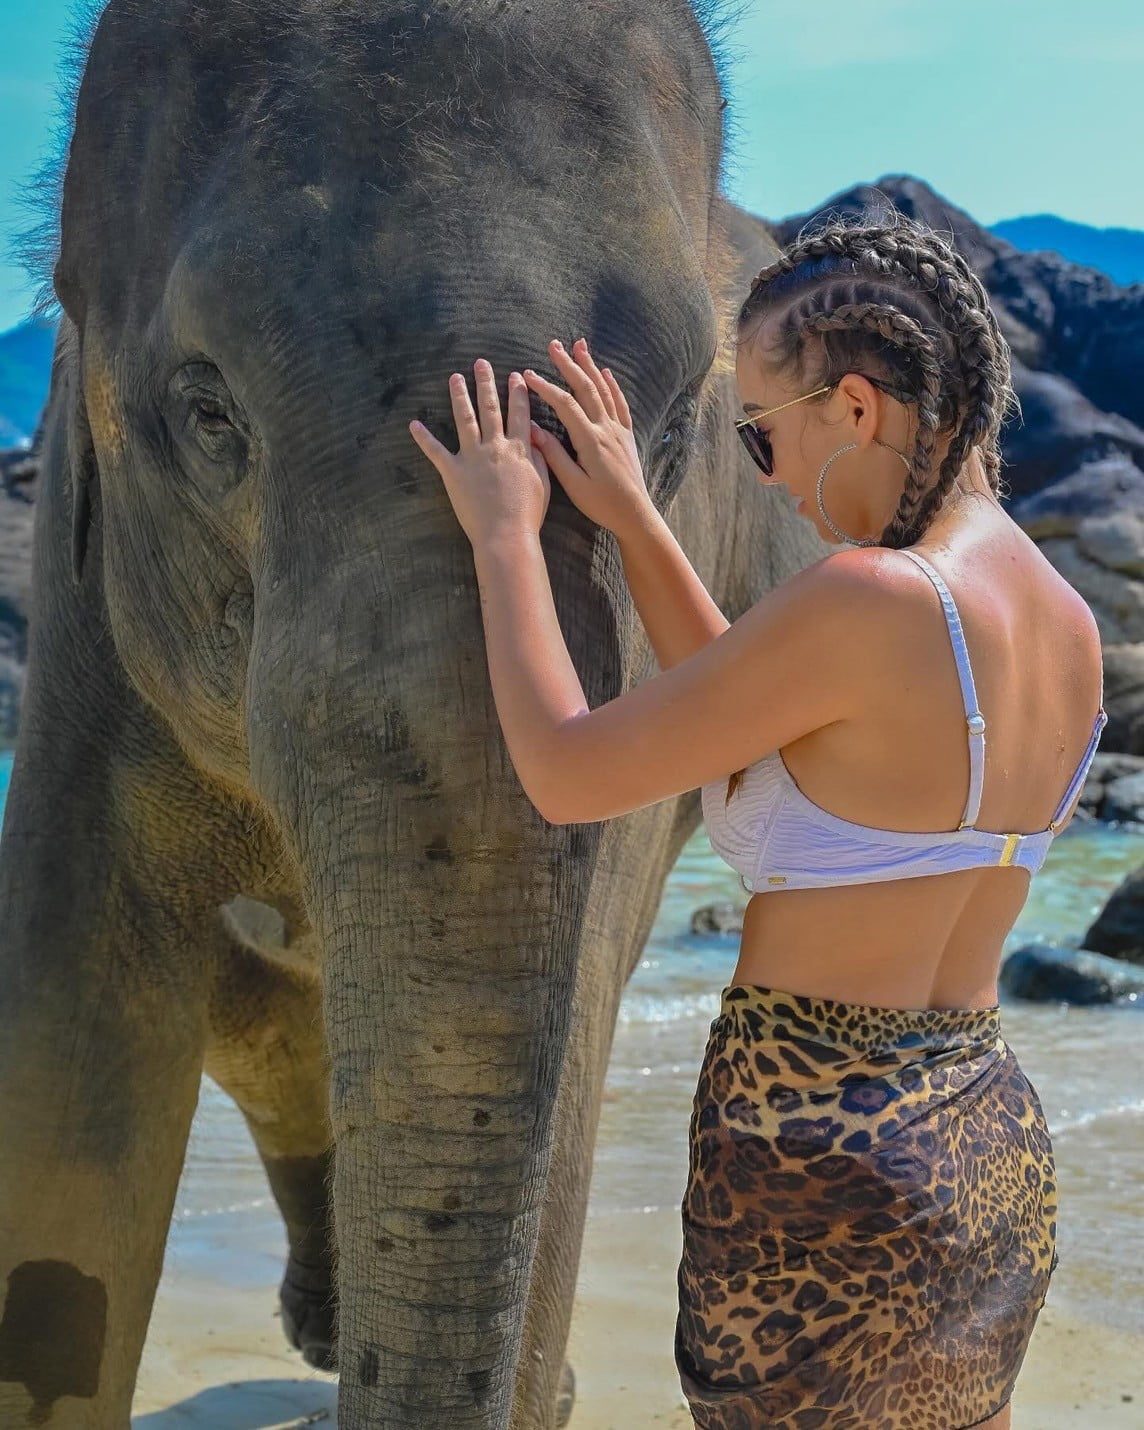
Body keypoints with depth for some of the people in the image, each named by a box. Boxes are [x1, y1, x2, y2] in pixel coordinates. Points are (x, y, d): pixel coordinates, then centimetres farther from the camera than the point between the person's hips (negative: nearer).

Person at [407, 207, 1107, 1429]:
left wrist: (506, 535, -3)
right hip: (993, 1152, 8)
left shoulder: (868, 602, -24)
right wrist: (632, 520, 11)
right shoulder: (1068, 625, 2)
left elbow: (569, 775, -16)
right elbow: (771, 742, 13)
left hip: (817, 1160, -7)